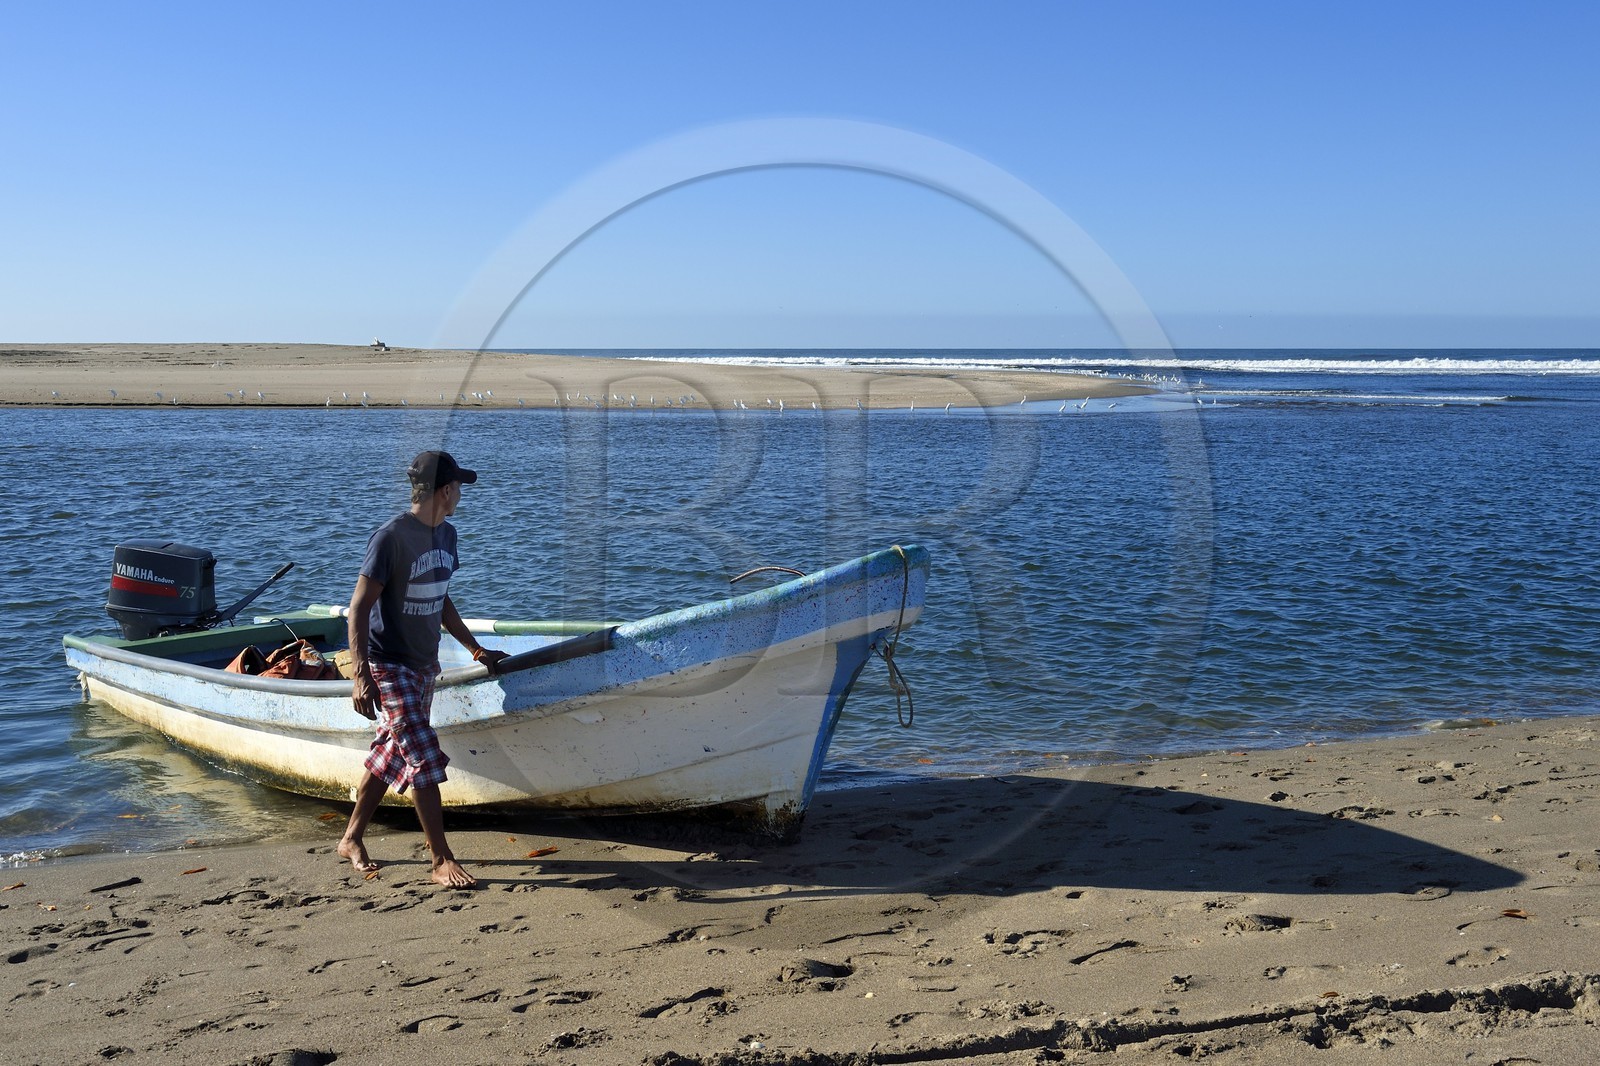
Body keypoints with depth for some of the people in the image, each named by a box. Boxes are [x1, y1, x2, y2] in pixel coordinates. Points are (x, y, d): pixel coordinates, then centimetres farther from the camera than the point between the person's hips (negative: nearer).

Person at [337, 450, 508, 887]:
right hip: (390, 667, -8)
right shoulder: (392, 536, -18)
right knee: (424, 760, -10)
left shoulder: (446, 534, 8)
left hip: (425, 666, 8)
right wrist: (362, 677, -24)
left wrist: (477, 650, 21)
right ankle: (442, 861, -3)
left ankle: (352, 839, 30)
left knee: (390, 754, 15)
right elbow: (360, 607, -18)